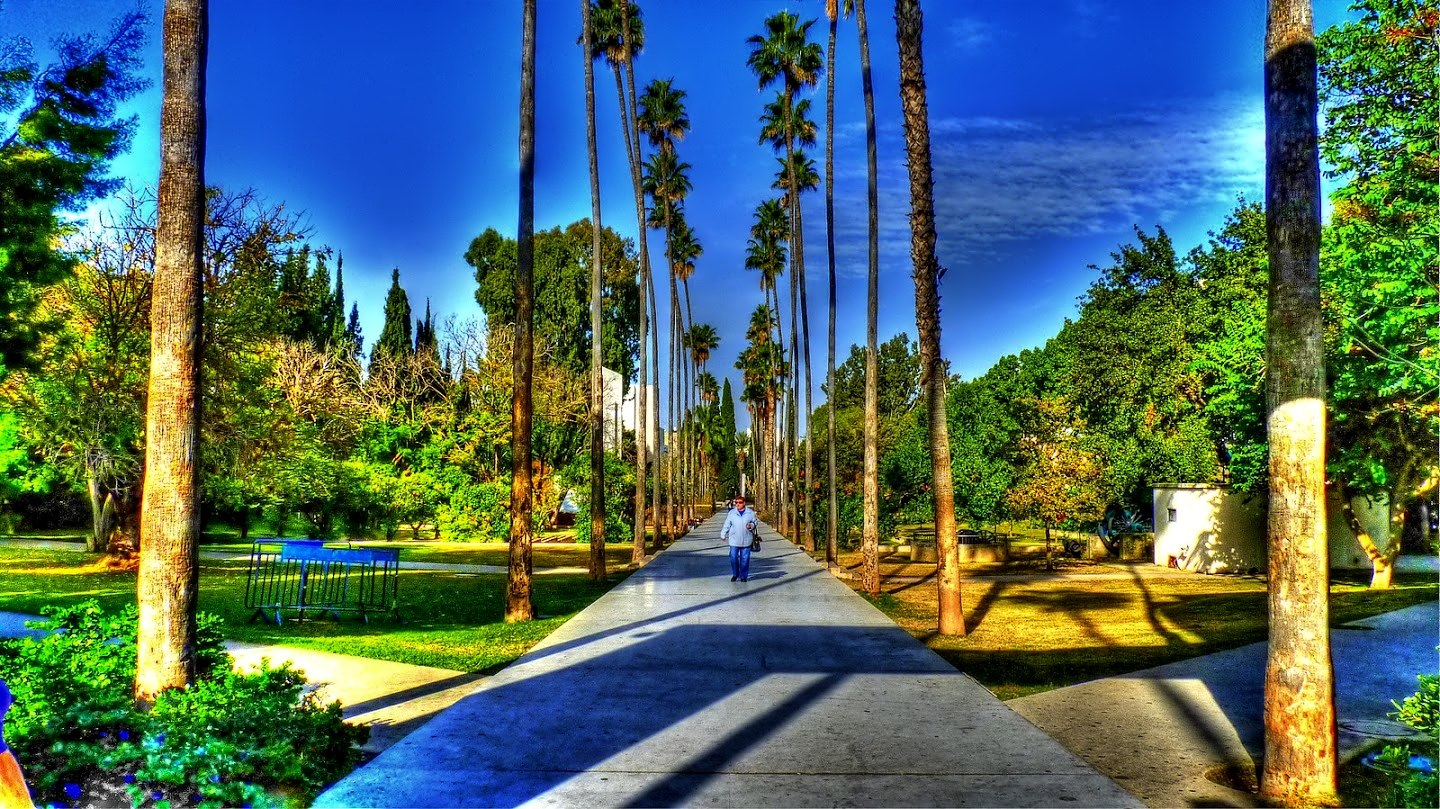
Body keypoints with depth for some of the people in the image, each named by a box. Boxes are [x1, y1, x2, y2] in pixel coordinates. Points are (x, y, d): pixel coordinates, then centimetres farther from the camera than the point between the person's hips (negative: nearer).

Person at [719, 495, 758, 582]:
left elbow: (754, 523, 11)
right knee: (733, 558, -1)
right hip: (734, 540, 0)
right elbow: (727, 525, 9)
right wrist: (723, 535, 8)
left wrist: (751, 525, -11)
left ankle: (743, 576, 13)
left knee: (745, 559, 2)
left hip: (746, 541, 0)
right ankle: (735, 574, 16)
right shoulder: (732, 513, 5)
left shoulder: (750, 513, 4)